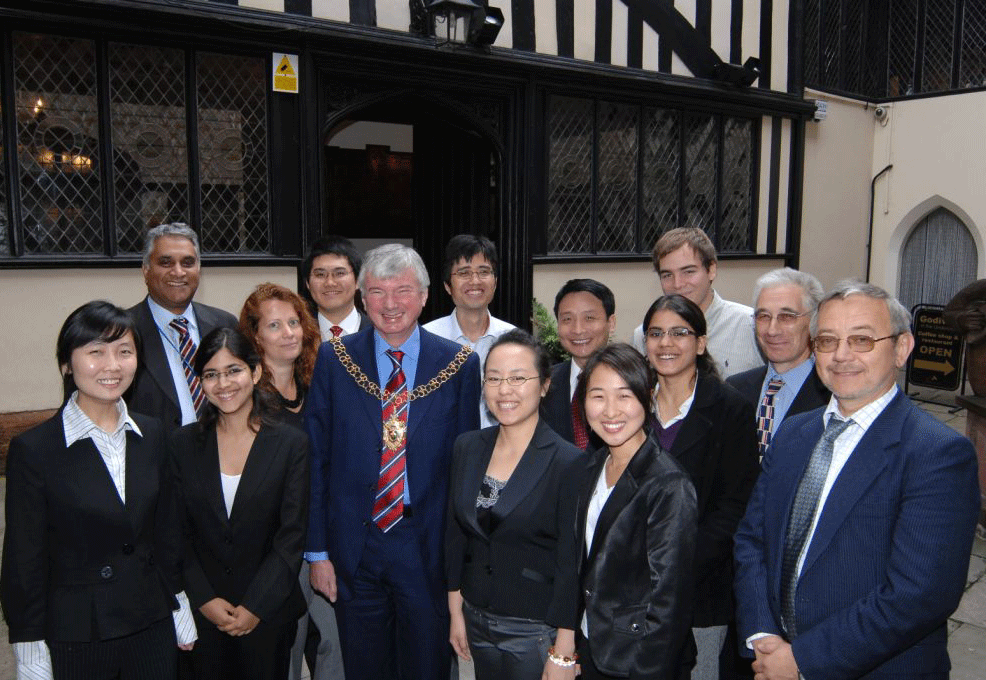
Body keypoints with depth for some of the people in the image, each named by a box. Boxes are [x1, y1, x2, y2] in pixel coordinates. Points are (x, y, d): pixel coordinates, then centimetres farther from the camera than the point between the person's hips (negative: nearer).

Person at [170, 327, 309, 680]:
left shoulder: (291, 443, -7)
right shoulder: (182, 443, 0)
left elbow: (292, 536, -8)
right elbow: (179, 533, 0)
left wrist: (255, 607, -11)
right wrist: (205, 600, -8)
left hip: (268, 612, -1)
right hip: (202, 613, 1)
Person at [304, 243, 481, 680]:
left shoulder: (459, 364, -3)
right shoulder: (333, 361, -2)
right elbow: (315, 459, 0)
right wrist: (316, 550, -1)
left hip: (430, 548, 0)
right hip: (353, 548, 1)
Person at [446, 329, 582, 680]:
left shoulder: (568, 462, -16)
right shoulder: (467, 447, -1)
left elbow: (570, 564, -14)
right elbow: (456, 535, 7)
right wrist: (456, 612, 9)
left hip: (536, 630, -4)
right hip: (476, 621, 5)